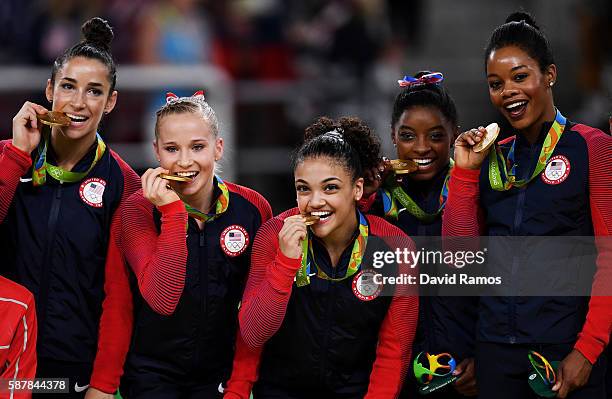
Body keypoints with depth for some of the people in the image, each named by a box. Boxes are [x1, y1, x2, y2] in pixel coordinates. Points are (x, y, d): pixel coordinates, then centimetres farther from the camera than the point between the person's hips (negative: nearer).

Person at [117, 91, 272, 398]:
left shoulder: (253, 208, -8)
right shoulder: (139, 209, -13)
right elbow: (162, 300, -25)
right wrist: (172, 212, -28)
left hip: (221, 373, 2)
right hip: (153, 374, -2)